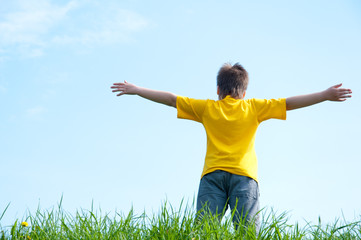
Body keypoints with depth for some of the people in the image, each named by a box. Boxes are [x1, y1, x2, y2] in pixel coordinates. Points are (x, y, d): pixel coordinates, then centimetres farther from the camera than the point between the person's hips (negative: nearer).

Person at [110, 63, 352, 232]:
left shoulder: (207, 108, 17)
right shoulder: (253, 107, 14)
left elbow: (170, 98, 22)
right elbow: (289, 102, 11)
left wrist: (135, 90, 31)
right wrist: (326, 95, 14)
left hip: (212, 174, 1)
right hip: (244, 175, -1)